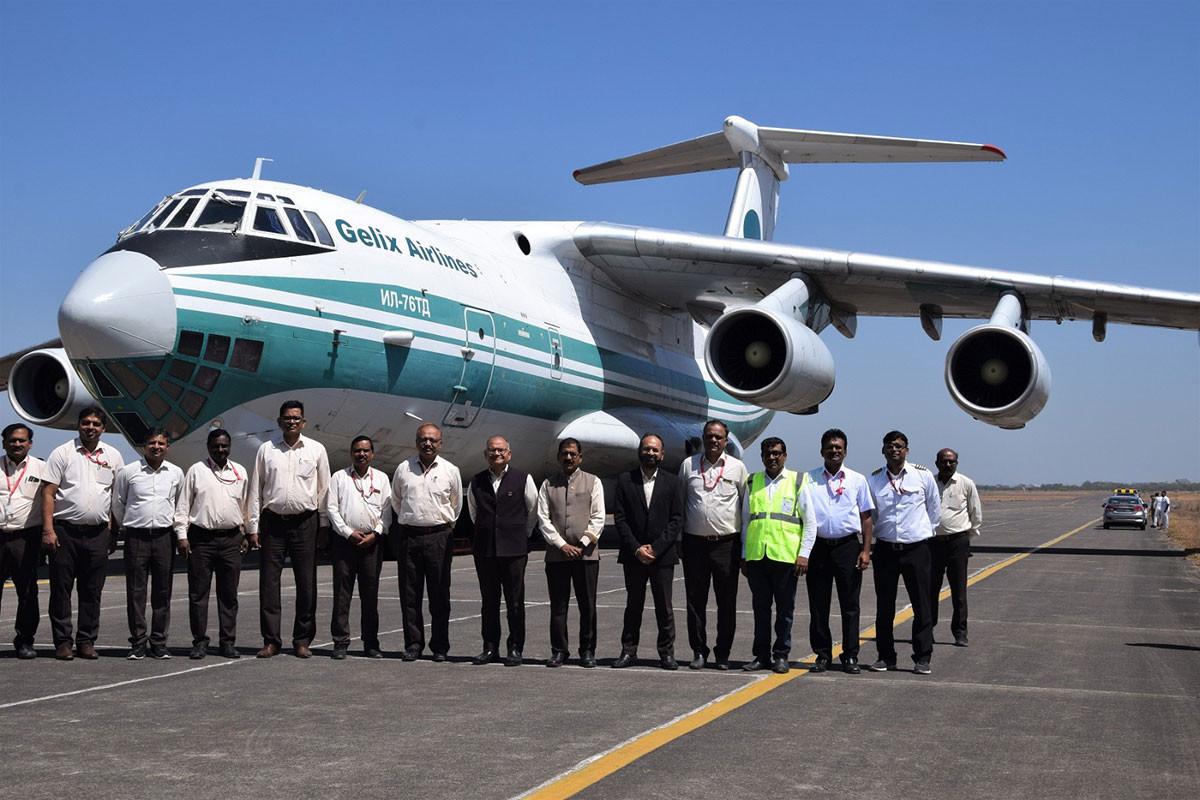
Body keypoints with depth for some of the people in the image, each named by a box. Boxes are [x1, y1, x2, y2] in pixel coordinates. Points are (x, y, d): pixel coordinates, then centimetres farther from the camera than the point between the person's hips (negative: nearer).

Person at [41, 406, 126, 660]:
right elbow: (48, 493, -3)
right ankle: (62, 641, 6)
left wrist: (114, 532, 8)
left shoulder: (113, 456, 10)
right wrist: (48, 530, -11)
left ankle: (86, 641, 13)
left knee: (92, 591, 6)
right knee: (61, 589, 0)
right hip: (64, 530, -2)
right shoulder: (62, 453, 1)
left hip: (98, 532, 3)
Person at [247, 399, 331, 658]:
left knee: (306, 584, 2)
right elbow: (255, 490, 8)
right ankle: (271, 641, 6)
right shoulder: (266, 449, 7)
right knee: (268, 582, -1)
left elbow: (324, 488, 12)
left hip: (305, 522, 0)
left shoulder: (316, 449, 6)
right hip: (273, 522, 0)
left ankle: (302, 641, 11)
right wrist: (252, 527, 5)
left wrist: (319, 520, 10)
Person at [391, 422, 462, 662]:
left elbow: (456, 505, 17)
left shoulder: (450, 471, 4)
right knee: (410, 594, 3)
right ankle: (413, 644, 9)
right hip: (409, 536, 1)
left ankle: (440, 647, 6)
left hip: (439, 536, -1)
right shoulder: (403, 469, 6)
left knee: (439, 595, 1)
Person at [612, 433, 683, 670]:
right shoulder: (625, 480, 4)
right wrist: (636, 548, -9)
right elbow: (620, 518, 0)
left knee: (664, 607, 3)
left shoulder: (671, 482, 4)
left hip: (663, 554, 0)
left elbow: (677, 520, -1)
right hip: (633, 555, 1)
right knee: (633, 606, 8)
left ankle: (666, 652, 11)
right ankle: (629, 651, 15)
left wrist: (655, 548, -10)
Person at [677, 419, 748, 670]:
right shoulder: (688, 465, 8)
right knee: (695, 600, 5)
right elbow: (679, 504, 11)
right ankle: (699, 651, 14)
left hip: (727, 543, -1)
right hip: (695, 543, 1)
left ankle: (723, 654, 12)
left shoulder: (737, 467, 4)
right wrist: (678, 540, 6)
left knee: (727, 602, 3)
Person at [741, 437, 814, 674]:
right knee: (760, 607, 7)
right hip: (756, 555, 3)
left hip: (786, 556, -3)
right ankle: (761, 655, 14)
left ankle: (781, 655, 11)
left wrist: (804, 554, -5)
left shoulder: (798, 482, 4)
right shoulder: (753, 482, 13)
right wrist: (744, 556, 12)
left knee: (785, 608, 3)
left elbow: (809, 521, 3)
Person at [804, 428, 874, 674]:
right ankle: (822, 654, 13)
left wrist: (866, 550, 0)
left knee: (850, 605, 3)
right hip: (818, 546, 1)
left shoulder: (857, 479, 6)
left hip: (848, 546, 0)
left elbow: (866, 516, 8)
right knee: (818, 605, 5)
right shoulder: (809, 479, 6)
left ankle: (850, 656, 10)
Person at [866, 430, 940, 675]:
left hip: (916, 548, -2)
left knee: (922, 606, -1)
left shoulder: (923, 476, -1)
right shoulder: (873, 480, 3)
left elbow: (934, 510, 11)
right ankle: (886, 657, 14)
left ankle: (922, 658, 6)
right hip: (885, 548, 2)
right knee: (884, 607, 5)